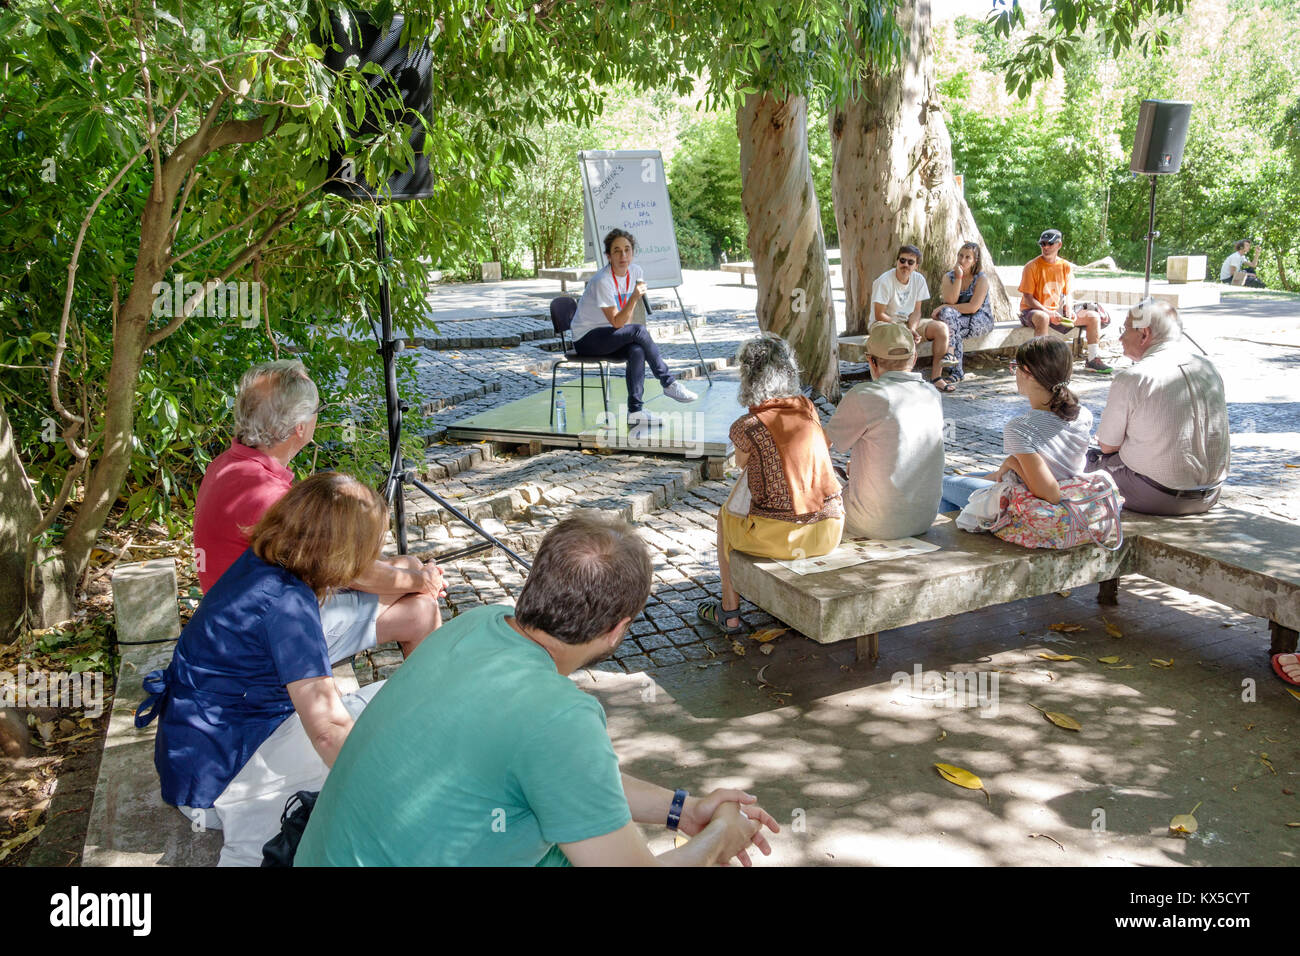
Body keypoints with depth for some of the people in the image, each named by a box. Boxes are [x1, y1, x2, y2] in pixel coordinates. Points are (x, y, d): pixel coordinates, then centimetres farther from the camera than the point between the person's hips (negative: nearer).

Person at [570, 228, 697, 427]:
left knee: (637, 350, -27)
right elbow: (616, 322, -24)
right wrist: (634, 297, -34)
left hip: (610, 335, 6)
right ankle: (669, 384, -18)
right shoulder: (602, 281, -23)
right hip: (586, 339, -6)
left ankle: (635, 411, -27)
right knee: (638, 331, -28)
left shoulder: (635, 271, 0)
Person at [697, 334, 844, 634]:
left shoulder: (746, 426, -13)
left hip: (778, 537, -4)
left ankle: (729, 612, 34)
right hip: (829, 530, 4)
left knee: (725, 516, 28)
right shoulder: (808, 409, 0)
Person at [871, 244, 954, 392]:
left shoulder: (918, 279, 0)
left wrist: (912, 329, -19)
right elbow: (879, 315, -17)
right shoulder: (884, 281, -17)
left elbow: (916, 311, 2)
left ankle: (936, 377, -11)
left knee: (941, 328, -14)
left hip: (909, 322, 6)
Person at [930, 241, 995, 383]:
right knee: (947, 313, -32)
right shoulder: (949, 276, 4)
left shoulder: (981, 278, -7)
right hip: (956, 318, 4)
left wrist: (944, 308, -19)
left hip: (981, 320, -4)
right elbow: (950, 301, -12)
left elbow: (973, 307, -17)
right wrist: (959, 277, -17)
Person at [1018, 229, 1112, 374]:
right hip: (1033, 310, -6)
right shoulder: (1032, 266, -10)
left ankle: (1093, 360, 4)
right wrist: (1049, 313, -23)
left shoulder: (1066, 266, 6)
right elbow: (1028, 298, -13)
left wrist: (1069, 311, -9)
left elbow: (1067, 294, 12)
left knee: (1093, 317, -3)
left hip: (1057, 311, 6)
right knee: (1042, 318, -42)